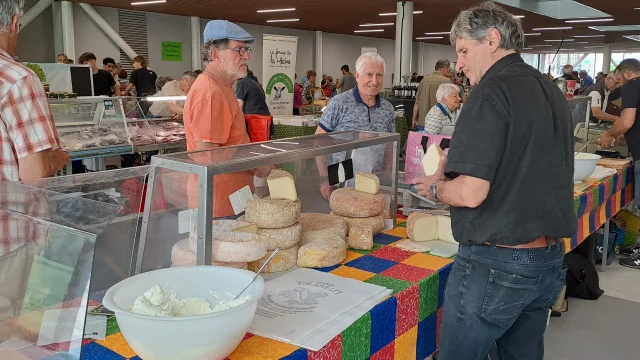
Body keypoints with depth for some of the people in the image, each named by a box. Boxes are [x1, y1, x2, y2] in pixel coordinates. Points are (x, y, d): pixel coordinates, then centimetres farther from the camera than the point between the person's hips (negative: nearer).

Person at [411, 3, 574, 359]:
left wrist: (435, 186, -2)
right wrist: (455, 167, 17)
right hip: (550, 260, 8)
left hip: (496, 263, -8)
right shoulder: (553, 92, 10)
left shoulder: (493, 92, -16)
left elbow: (471, 193, -23)